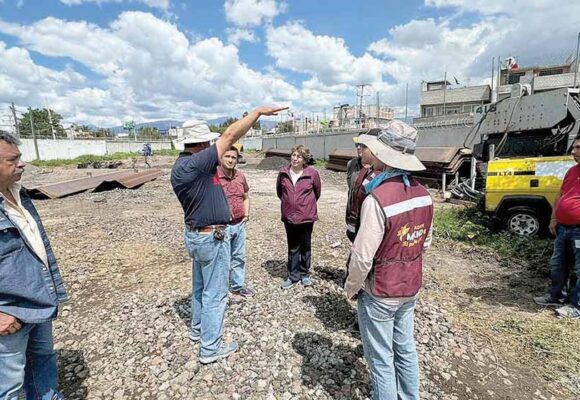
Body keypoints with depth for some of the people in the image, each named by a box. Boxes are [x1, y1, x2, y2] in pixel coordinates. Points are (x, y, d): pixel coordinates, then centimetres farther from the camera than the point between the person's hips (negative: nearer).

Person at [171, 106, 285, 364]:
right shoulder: (194, 164, -26)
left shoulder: (181, 166, 3)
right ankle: (210, 348, 20)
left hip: (196, 235, 10)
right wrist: (258, 111, -20)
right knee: (215, 293, 5)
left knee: (200, 286, 25)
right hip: (212, 238, -10)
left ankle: (198, 329, 44)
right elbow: (230, 135, -26)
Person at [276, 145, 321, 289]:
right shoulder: (283, 172, -4)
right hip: (289, 216, 2)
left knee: (305, 247, 14)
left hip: (306, 216, -2)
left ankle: (305, 274, 31)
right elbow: (279, 190, 14)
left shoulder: (312, 173, -12)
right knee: (292, 248, 13)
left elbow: (317, 191, 6)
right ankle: (293, 275, 27)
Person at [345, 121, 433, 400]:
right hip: (410, 288, 7)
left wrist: (351, 288, -8)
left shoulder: (377, 198, -28)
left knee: (381, 360, 12)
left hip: (380, 293, -7)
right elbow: (425, 241, 7)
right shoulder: (422, 193, -3)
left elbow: (362, 257, -25)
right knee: (405, 350, 24)